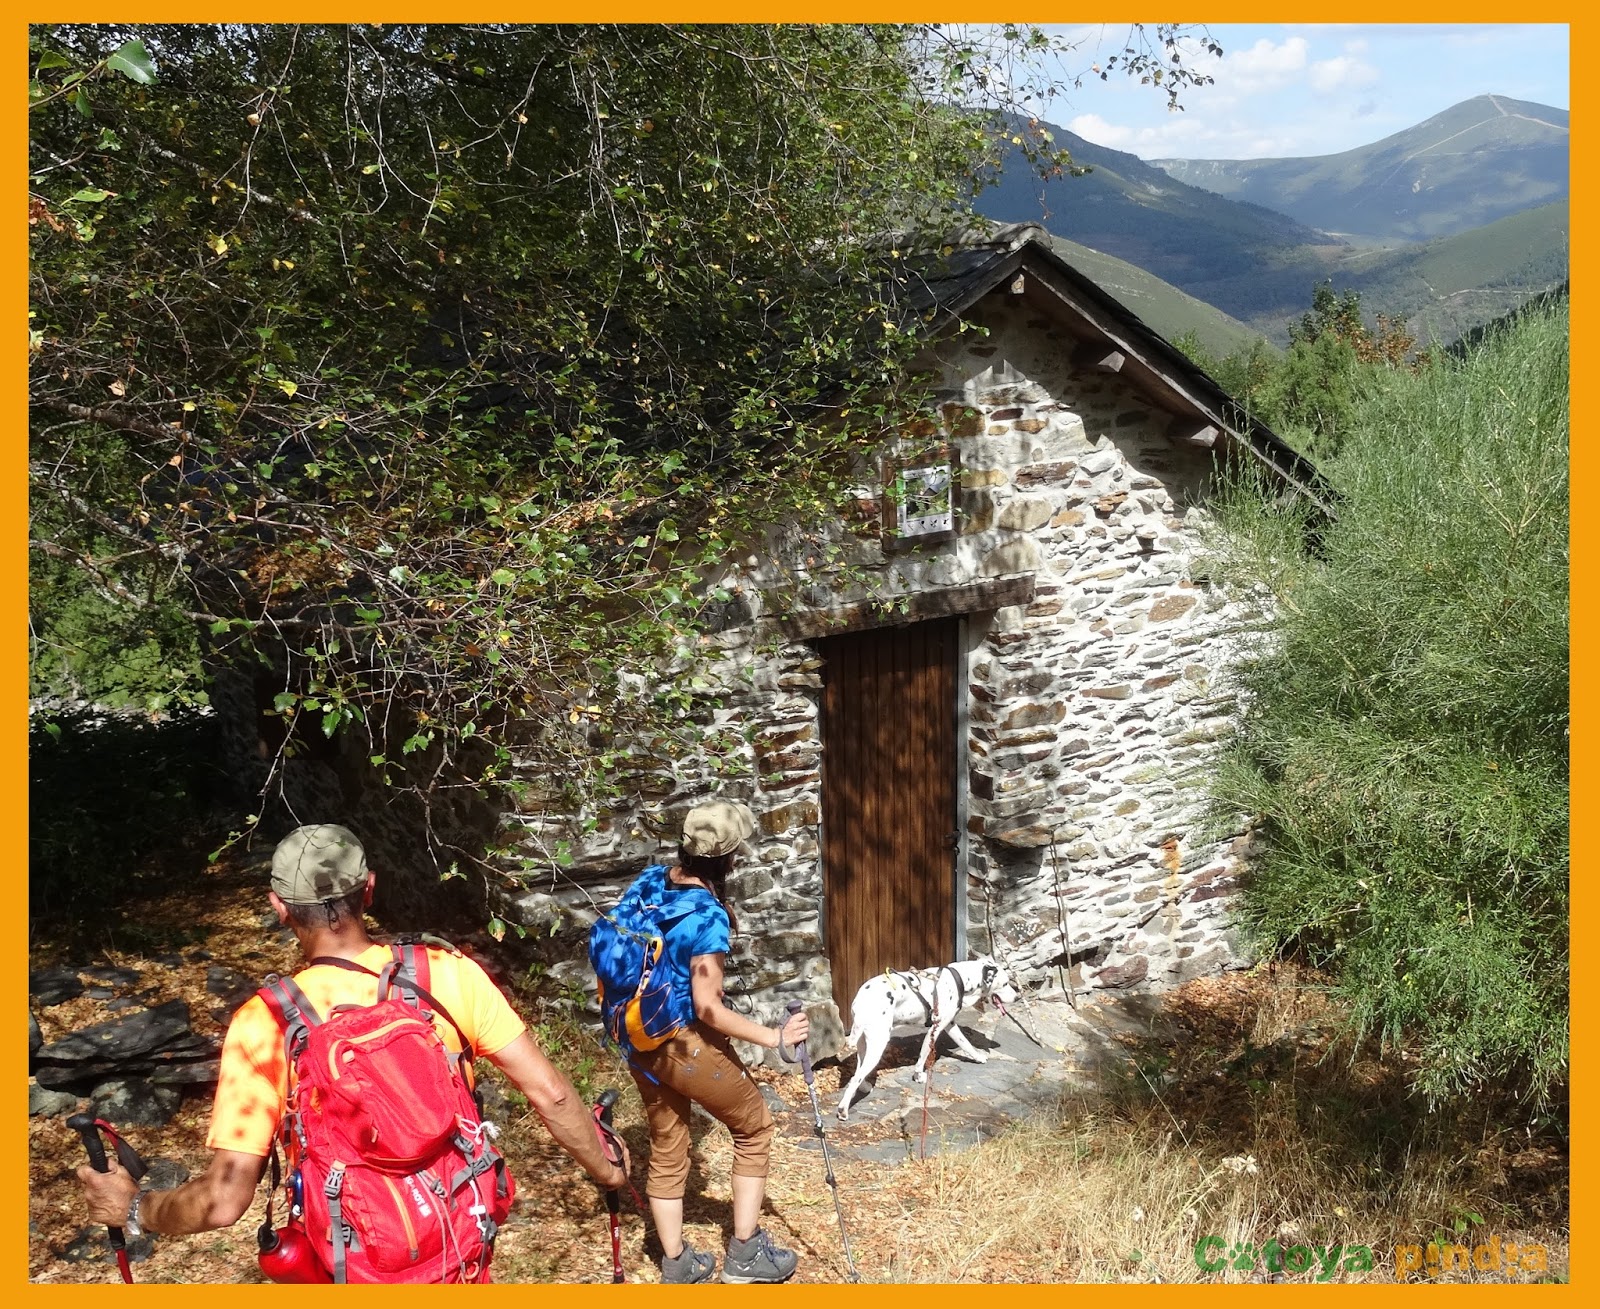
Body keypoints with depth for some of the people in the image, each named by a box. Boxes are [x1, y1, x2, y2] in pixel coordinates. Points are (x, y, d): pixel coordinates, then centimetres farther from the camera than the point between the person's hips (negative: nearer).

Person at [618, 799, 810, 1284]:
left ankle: (676, 1265, 31)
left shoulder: (649, 880, -4)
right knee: (754, 1126, 14)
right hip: (686, 1045, -7)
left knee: (666, 1148, 19)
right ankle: (745, 1251, 21)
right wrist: (773, 1037, -16)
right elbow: (708, 1008, -23)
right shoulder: (708, 916, -25)